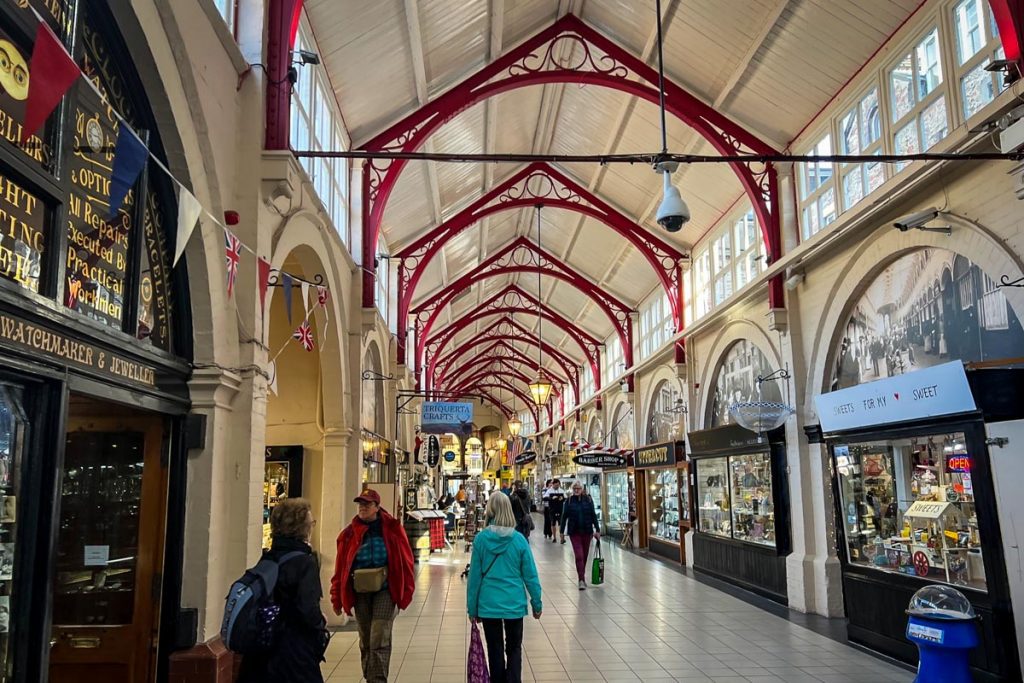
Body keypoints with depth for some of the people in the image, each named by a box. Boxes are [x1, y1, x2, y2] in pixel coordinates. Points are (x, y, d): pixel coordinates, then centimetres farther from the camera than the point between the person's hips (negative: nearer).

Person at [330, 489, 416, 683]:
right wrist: (337, 598, 1)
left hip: (385, 590, -3)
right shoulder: (350, 533, 0)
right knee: (365, 641, 14)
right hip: (360, 593, 3)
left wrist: (405, 593, -5)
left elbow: (405, 562, -4)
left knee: (379, 640, -9)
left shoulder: (392, 529, -6)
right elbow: (341, 566, 1)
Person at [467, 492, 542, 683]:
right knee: (514, 649, 16)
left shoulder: (481, 539, -9)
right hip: (514, 603, 0)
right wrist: (537, 603, 9)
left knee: (495, 651, 14)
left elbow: (474, 575, -4)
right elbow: (530, 574, -3)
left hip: (489, 604, 0)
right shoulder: (519, 539, -8)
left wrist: (472, 608, 6)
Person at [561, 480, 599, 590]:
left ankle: (582, 575, 30)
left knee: (585, 555, 12)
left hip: (587, 531, 2)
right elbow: (564, 516, 2)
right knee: (579, 555, -10)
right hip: (574, 532, -2)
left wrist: (597, 530, 0)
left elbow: (593, 515, 3)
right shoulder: (569, 501, -2)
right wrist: (562, 531, 2)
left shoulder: (588, 500, 0)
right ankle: (581, 580, -8)